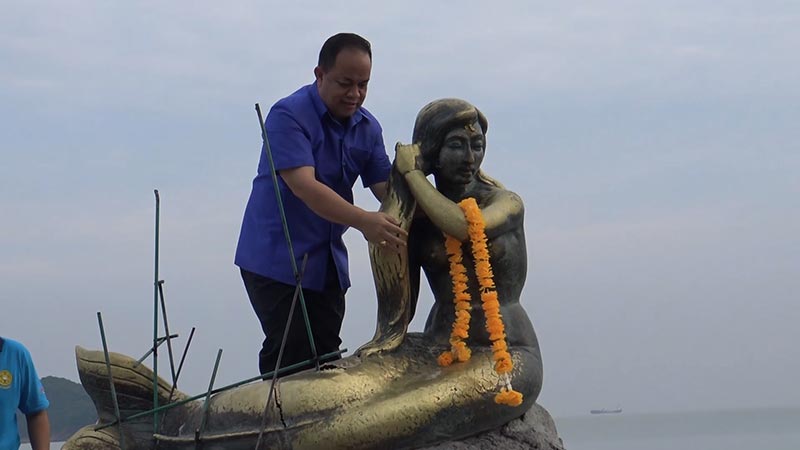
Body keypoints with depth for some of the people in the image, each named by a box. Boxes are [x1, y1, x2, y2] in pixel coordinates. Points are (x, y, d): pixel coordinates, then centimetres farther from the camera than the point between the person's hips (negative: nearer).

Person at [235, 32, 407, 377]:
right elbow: (303, 185, -28)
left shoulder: (367, 127, 6)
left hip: (328, 262, 7)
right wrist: (363, 221, -40)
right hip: (276, 257, -7)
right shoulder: (289, 115, -16)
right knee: (290, 355, -14)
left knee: (325, 357, 7)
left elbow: (385, 187, 0)